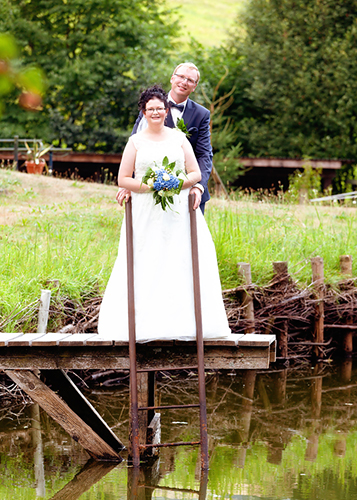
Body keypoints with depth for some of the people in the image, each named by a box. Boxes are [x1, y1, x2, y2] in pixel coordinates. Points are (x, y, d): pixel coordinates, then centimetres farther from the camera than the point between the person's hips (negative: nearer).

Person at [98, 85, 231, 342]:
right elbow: (123, 179, 4)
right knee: (146, 269, -7)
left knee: (181, 263, -7)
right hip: (146, 213, -1)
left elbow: (196, 173, 9)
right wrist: (149, 185, -11)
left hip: (178, 212, 1)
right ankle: (148, 323, -6)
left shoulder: (179, 138, 10)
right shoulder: (136, 141, 8)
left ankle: (183, 320, -5)